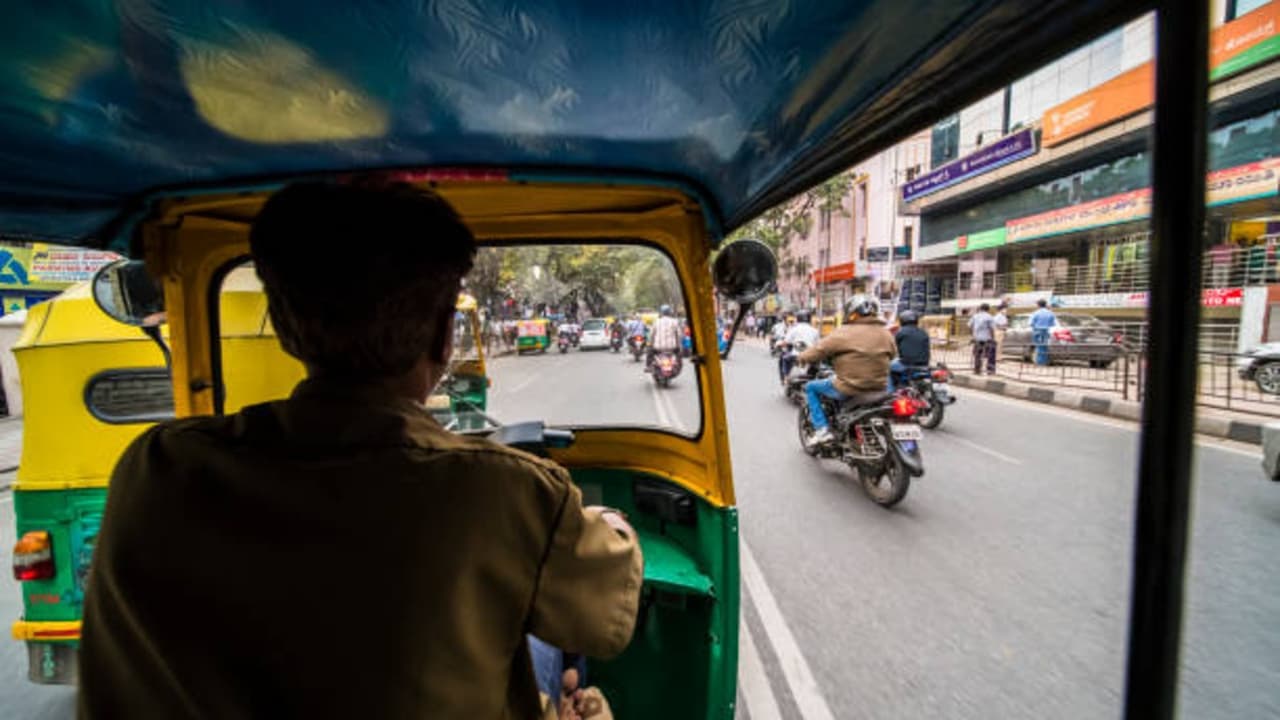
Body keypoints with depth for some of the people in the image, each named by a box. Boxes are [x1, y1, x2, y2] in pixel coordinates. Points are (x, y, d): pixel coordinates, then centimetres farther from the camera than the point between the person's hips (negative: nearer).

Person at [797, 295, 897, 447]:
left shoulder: (844, 333, -13)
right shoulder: (886, 334, 5)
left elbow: (819, 349, -9)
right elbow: (892, 353, 20)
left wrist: (802, 357, 10)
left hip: (849, 389, -6)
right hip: (878, 388, 6)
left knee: (810, 387, 13)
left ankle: (822, 429, 3)